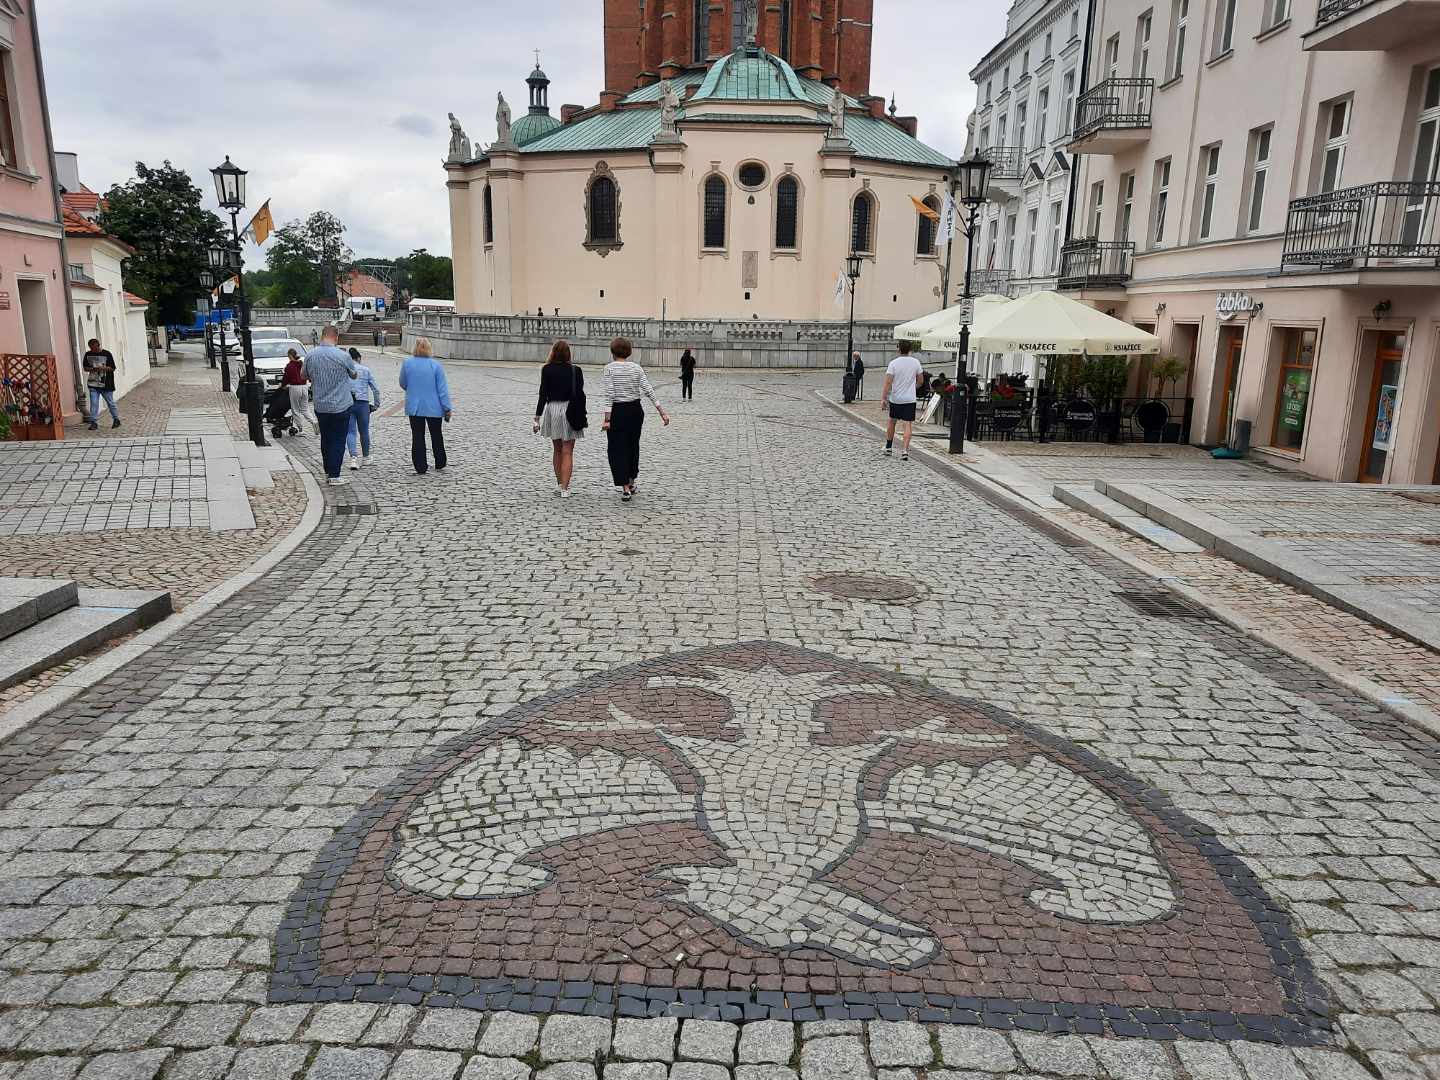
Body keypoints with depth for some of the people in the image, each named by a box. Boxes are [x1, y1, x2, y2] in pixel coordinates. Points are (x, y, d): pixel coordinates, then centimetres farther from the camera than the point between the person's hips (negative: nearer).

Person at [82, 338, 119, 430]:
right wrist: (92, 369, -10)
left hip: (106, 384, -3)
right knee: (94, 403, -3)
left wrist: (103, 368, -22)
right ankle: (94, 422, 0)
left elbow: (112, 368, -6)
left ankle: (116, 419, 24)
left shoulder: (106, 354, -5)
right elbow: (85, 367, 11)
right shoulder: (88, 355, 5)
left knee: (110, 402, 8)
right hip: (93, 383, 3)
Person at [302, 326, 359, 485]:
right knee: (338, 440, 3)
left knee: (325, 439, 16)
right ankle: (334, 476, 2)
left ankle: (327, 472, 22)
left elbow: (303, 375, 13)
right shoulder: (343, 355, -15)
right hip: (341, 406, -4)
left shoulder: (310, 355, -4)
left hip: (320, 405, 4)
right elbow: (353, 375, 3)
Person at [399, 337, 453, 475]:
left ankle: (420, 468, 7)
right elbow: (443, 388, -8)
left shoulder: (407, 363, -4)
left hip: (414, 407, 1)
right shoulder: (436, 365, -9)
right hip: (434, 408, -1)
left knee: (417, 437, 7)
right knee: (436, 436, 16)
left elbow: (403, 384, 8)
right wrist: (447, 408, -3)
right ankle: (440, 464, 26)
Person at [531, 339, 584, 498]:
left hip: (552, 410, 1)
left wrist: (537, 417, -3)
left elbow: (543, 394, -6)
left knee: (557, 449, 18)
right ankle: (564, 488, -6)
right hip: (571, 411, -1)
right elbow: (580, 394, -2)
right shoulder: (576, 370, -3)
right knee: (567, 452, 1)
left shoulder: (547, 370, -5)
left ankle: (560, 483, 26)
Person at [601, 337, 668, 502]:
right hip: (636, 410, 5)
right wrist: (662, 411, -3)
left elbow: (609, 394, -16)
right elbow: (648, 391, -4)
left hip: (618, 411, -4)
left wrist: (607, 419, -15)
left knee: (617, 448, 3)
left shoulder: (610, 368, -9)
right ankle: (631, 482, 33)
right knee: (632, 446, 20)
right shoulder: (636, 367, 2)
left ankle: (626, 489, -4)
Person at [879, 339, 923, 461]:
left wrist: (883, 399, -12)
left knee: (892, 422, 18)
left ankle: (888, 448, 26)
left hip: (895, 398, 0)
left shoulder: (893, 363, -8)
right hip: (910, 399, 0)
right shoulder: (916, 362, 0)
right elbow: (920, 381, 10)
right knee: (907, 425, -2)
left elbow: (888, 382, -14)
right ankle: (905, 450, -15)